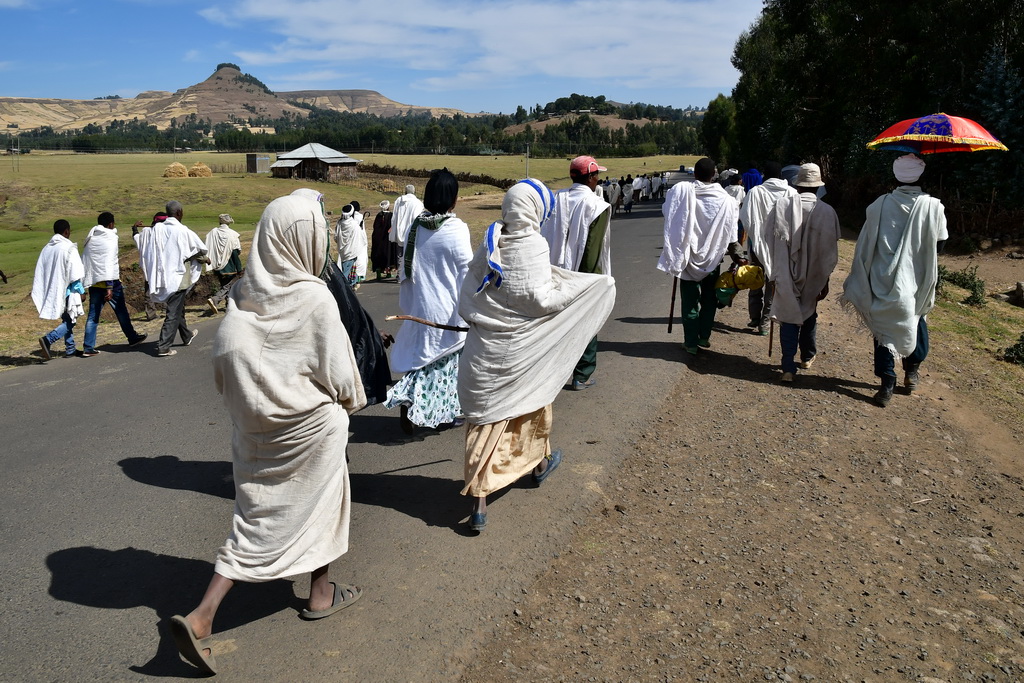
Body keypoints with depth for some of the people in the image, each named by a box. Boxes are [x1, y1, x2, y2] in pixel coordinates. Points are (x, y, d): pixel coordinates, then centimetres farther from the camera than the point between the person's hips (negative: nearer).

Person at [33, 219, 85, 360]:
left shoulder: (47, 248, 8)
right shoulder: (69, 248, -12)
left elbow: (40, 272, 10)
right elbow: (75, 273, -15)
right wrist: (80, 290, -7)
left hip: (52, 291, 7)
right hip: (67, 290, -7)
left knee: (67, 320, 16)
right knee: (70, 321, -2)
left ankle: (70, 349, 19)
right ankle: (48, 339, -21)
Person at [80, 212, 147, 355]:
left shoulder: (90, 238, 13)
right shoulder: (110, 238, -8)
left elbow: (84, 261, 13)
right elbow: (109, 263, -17)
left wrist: (83, 282, 16)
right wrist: (109, 286, -22)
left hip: (93, 282, 6)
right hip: (110, 281, -6)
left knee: (93, 315, 6)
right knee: (121, 311, 10)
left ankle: (88, 347, 2)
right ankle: (132, 337, 24)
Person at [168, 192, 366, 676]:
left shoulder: (242, 293, -4)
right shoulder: (313, 298, -19)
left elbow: (223, 362, 1)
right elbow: (337, 368, -13)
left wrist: (244, 406, 16)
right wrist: (350, 401, 7)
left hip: (253, 425, 5)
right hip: (308, 426, -5)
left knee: (257, 515, 14)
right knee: (320, 503, 17)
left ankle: (201, 617, 9)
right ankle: (320, 595, 35)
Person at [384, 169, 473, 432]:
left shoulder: (416, 227, 0)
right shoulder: (457, 229, -15)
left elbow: (405, 267, 6)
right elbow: (467, 272, -13)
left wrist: (407, 306, 16)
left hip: (420, 304, 4)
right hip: (449, 308, -4)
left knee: (421, 352, 15)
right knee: (449, 356, 11)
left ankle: (409, 400, 0)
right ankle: (449, 410, 20)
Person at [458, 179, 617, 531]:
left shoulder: (490, 243, 0)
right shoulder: (532, 245, -15)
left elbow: (468, 297, 4)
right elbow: (541, 300, -18)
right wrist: (591, 285, -10)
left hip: (484, 349, 3)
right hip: (521, 349, -3)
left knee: (486, 417, 6)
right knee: (533, 399, 23)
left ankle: (479, 500, 2)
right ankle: (539, 461, 47)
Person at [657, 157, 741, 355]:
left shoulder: (681, 190, -13)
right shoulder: (725, 199, -10)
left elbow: (666, 212, -1)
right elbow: (730, 235, -6)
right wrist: (736, 256, 4)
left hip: (687, 257, -1)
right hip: (712, 258, 1)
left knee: (690, 300, 6)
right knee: (709, 298, 17)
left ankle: (691, 342, 8)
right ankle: (704, 337, 25)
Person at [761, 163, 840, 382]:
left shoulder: (782, 205, -11)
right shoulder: (827, 212, -10)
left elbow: (770, 239, -7)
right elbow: (830, 250, -6)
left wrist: (773, 270, 3)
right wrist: (825, 279, 4)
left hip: (786, 274, -1)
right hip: (814, 275, 1)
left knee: (789, 317, 4)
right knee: (809, 314, 21)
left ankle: (789, 367, -2)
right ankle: (808, 356, 39)